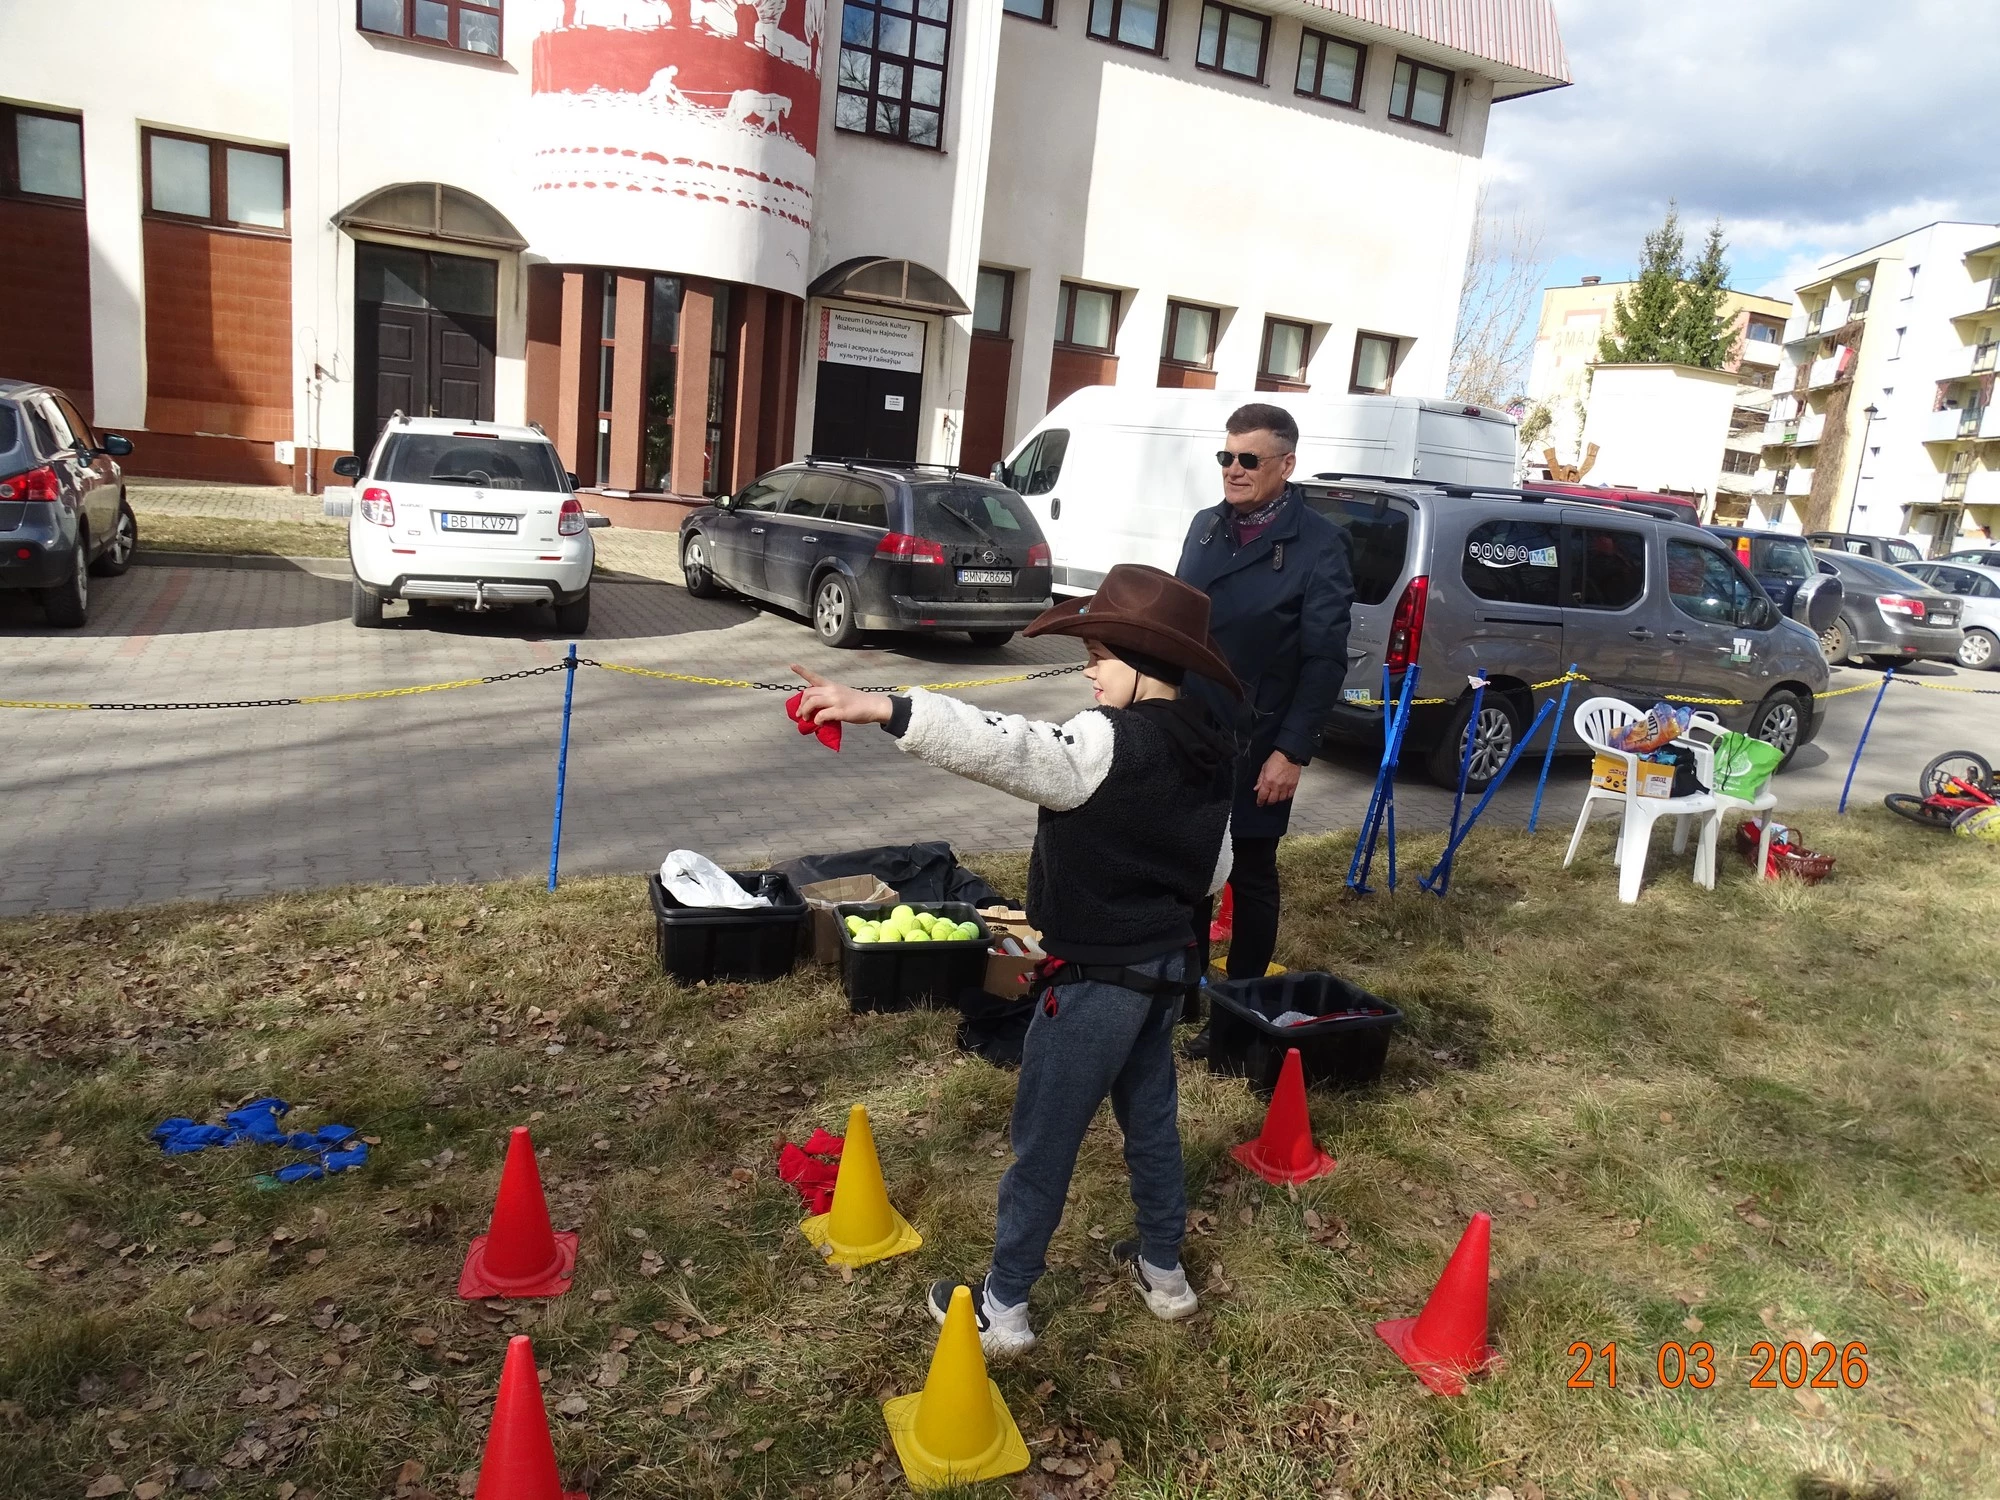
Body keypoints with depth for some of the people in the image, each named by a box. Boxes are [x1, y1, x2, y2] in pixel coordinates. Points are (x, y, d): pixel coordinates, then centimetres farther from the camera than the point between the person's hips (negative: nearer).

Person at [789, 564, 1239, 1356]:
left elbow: (1007, 747, -40)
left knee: (1044, 1140, 5)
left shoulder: (1111, 745, -24)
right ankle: (1163, 1270, 39)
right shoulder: (1206, 749, 2)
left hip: (1097, 976, -8)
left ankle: (1002, 1307, 18)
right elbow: (1214, 872, 12)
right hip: (1167, 962, 8)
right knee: (1151, 1117, 23)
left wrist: (883, 709, -46)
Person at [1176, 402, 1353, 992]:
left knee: (1250, 877, 7)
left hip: (1255, 745, -5)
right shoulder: (1205, 526, 10)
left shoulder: (1319, 544, -9)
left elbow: (1324, 660, -11)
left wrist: (1293, 751, -15)